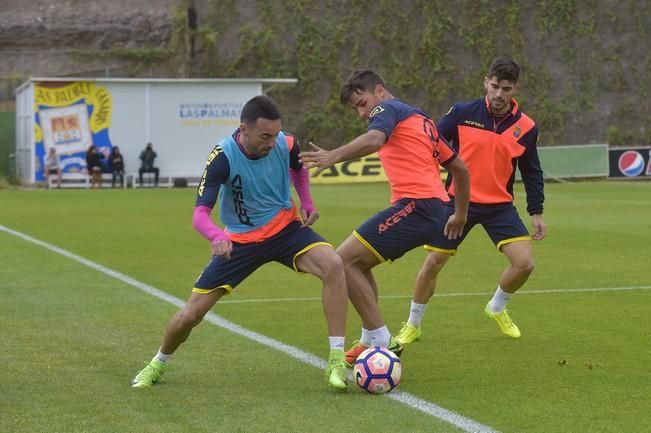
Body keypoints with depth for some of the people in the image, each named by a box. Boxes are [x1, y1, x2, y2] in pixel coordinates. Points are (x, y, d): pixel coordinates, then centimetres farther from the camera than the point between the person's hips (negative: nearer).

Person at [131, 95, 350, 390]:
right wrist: (217, 237, -52)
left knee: (333, 266, -29)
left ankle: (336, 363, -23)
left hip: (285, 227, 2)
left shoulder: (286, 144, -16)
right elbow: (200, 214, -32)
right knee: (190, 315, -2)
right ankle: (157, 365, 32)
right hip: (240, 240, -1)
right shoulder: (223, 157, -25)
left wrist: (306, 202, 0)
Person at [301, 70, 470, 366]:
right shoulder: (421, 120, 28)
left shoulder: (388, 108, 1)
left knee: (343, 261, -11)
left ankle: (384, 343, -12)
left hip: (414, 206, -10)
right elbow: (459, 168, 31)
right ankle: (370, 341, 21)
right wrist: (460, 214, 40)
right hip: (434, 207, 10)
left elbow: (374, 140, -24)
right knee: (359, 264, 21)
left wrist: (333, 156, -39)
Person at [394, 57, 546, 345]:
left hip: (500, 205, 1)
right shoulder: (462, 113, -8)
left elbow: (532, 172, 8)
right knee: (432, 264, -1)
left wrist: (536, 213, 6)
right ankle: (412, 325, 21)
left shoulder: (526, 127, -3)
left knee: (524, 263, -12)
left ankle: (497, 308, 19)